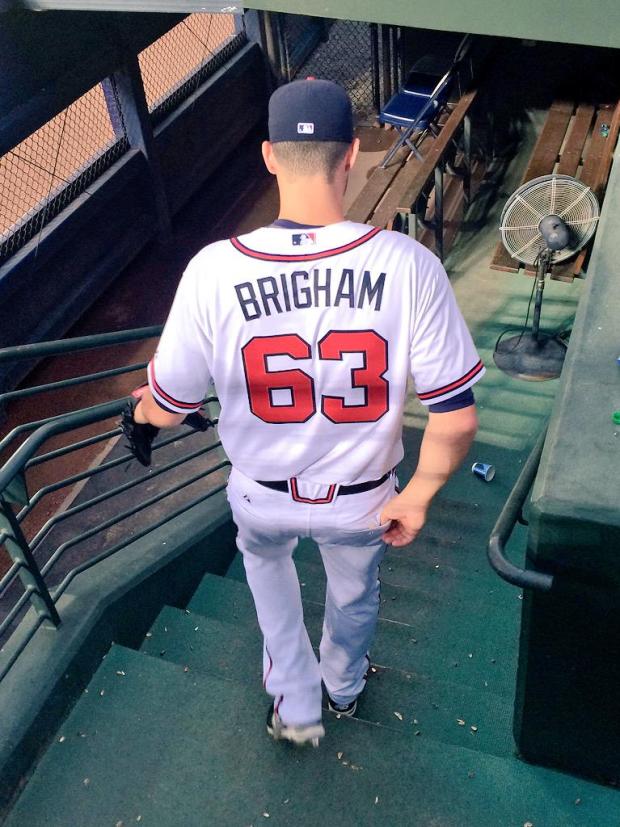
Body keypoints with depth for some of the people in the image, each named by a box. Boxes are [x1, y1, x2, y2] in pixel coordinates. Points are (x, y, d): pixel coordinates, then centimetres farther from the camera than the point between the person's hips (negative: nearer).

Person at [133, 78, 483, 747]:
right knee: (354, 591, 33)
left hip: (263, 498, 0)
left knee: (264, 556, 37)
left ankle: (296, 703, 44)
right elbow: (456, 416, -21)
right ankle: (344, 688, 64)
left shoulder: (213, 270, -24)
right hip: (362, 500, 0)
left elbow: (167, 409, -12)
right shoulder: (409, 265, -25)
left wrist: (143, 409, 12)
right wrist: (416, 497, -3)